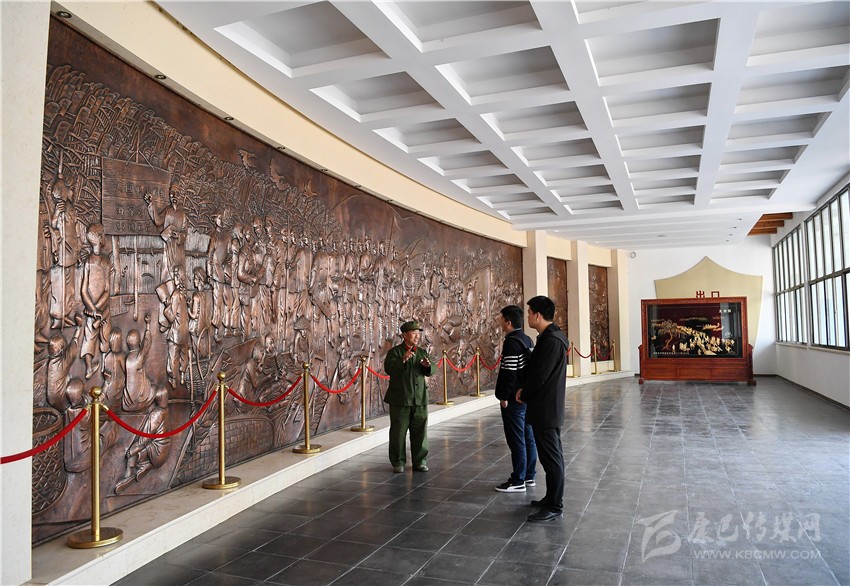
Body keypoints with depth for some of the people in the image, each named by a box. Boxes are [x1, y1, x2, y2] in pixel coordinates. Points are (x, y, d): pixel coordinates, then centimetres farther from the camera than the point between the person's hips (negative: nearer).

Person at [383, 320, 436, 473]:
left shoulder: (422, 352, 12)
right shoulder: (395, 351, -2)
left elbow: (432, 371, 6)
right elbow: (389, 368, -18)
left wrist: (427, 365, -16)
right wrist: (403, 360, -32)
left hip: (420, 399, 4)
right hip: (400, 400, -4)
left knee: (420, 432, 8)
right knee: (398, 432, 4)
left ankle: (419, 461, 20)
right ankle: (398, 462, 16)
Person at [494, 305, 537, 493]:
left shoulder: (512, 342, -18)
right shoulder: (527, 339, 10)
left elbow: (509, 372, -21)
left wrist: (504, 397, -14)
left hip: (514, 399, -9)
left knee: (517, 441, -2)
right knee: (528, 438, 14)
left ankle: (518, 481, 4)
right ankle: (529, 476, 23)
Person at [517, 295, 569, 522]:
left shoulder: (552, 340, -22)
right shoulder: (550, 337, 10)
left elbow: (540, 376, -21)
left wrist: (524, 394, -6)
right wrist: (525, 391, 5)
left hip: (545, 409, -10)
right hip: (548, 407, 10)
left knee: (551, 457, -1)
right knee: (552, 455, 17)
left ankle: (555, 507, 8)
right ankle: (552, 498, 29)